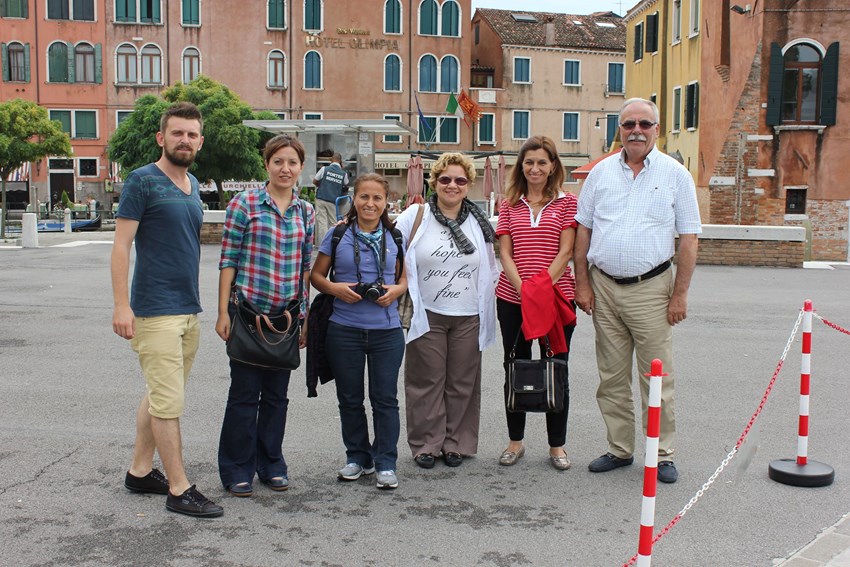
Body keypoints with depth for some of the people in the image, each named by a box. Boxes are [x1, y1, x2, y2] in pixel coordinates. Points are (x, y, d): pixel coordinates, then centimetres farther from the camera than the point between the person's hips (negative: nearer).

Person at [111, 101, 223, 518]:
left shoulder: (192, 185, 15)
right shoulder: (143, 181, -8)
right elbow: (122, 244, -11)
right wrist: (122, 305, -18)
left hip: (188, 310, 8)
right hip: (155, 311, -8)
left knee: (158, 396, 15)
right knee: (169, 402, -5)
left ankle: (140, 472, 26)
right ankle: (179, 490, 2)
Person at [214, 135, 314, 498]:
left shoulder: (306, 212, 8)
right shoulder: (245, 203, -4)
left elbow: (306, 266, 12)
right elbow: (228, 260, -5)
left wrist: (305, 315, 10)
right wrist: (223, 312, -9)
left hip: (287, 315, 4)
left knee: (277, 394, 12)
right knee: (245, 392, 1)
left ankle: (271, 465, 25)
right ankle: (237, 470, 15)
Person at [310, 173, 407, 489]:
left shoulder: (395, 237, 5)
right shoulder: (338, 236, 1)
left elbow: (404, 277, 14)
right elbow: (316, 275, 6)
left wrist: (397, 290, -8)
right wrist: (335, 288, -14)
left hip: (387, 330, 0)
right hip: (344, 330, 0)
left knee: (385, 398, 4)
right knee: (349, 398, 11)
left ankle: (385, 463, 17)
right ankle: (357, 457, 28)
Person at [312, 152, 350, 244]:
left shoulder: (324, 169, -2)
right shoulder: (344, 174, 2)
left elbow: (314, 181, 4)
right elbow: (346, 186, 19)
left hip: (321, 199, -1)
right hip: (333, 201, 1)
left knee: (322, 221, -2)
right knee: (333, 222, 10)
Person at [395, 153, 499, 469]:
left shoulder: (479, 223, 7)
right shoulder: (415, 217, -2)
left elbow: (490, 269, 16)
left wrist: (487, 304, 12)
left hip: (468, 316, 2)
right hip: (427, 314, -2)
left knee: (462, 382, 8)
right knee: (427, 381, 4)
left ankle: (456, 443, 22)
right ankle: (426, 443, 17)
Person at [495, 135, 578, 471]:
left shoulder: (566, 203, 2)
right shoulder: (510, 205, 8)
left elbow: (565, 252, -6)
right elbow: (505, 253, 1)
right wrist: (523, 289, -13)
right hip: (512, 298, 2)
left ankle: (557, 446, 19)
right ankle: (515, 442, 25)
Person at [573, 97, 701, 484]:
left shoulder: (675, 174, 1)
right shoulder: (601, 172, 7)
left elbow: (688, 238, 0)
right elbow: (583, 230, 9)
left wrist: (680, 293, -5)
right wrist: (582, 283, 3)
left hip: (651, 288, -3)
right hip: (604, 286, 3)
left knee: (658, 377, 1)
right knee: (612, 377, 10)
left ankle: (663, 454, 14)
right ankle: (619, 449, 23)